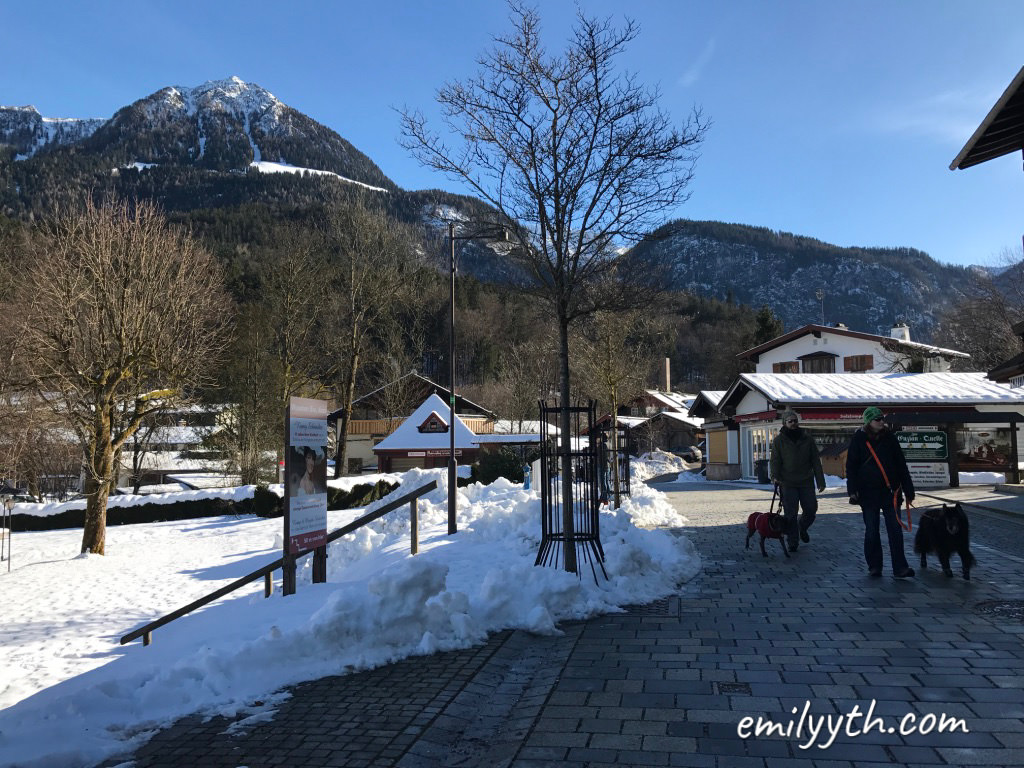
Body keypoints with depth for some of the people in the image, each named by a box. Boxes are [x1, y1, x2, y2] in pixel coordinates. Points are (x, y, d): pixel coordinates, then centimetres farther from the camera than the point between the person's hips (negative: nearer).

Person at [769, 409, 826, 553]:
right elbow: (775, 460, -3)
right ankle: (793, 542, 12)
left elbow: (816, 460, 6)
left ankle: (802, 528, 37)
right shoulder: (778, 440, -1)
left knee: (811, 511, 6)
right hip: (788, 483, -2)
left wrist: (820, 481, 3)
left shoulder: (807, 438, 4)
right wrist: (775, 476, -20)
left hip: (806, 482, 2)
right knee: (790, 515, -1)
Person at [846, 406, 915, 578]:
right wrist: (852, 490, -10)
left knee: (895, 530, -3)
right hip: (868, 492, -1)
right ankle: (874, 566, 17)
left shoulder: (889, 438, 6)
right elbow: (851, 466, -1)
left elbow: (901, 465, 9)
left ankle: (900, 568, -1)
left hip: (890, 491, 1)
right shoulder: (859, 440, 0)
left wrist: (908, 490, 7)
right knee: (871, 531, 6)